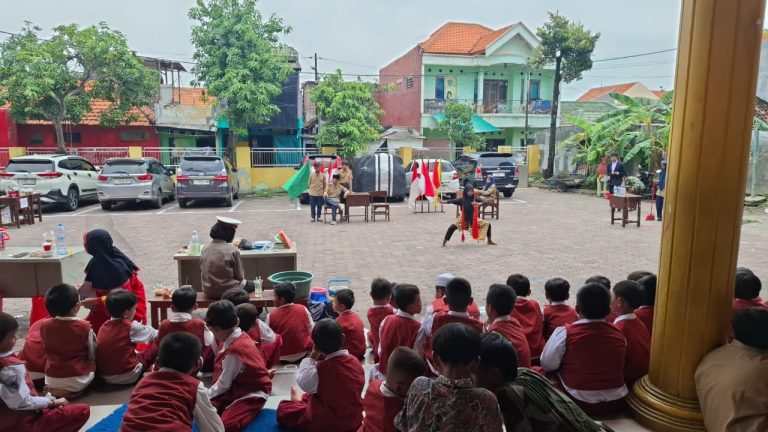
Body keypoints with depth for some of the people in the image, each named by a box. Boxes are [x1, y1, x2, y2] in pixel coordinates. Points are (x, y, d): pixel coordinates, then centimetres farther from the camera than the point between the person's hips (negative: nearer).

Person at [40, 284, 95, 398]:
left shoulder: (45, 326, -6)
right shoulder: (84, 326, -16)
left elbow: (48, 351, 9)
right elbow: (93, 354, -4)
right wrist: (91, 365, 19)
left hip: (52, 381, 5)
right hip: (78, 381, -5)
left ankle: (55, 389, 5)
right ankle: (70, 391, 0)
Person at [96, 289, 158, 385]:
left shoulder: (104, 327, 4)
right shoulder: (132, 326, -9)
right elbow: (155, 335, 3)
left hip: (105, 377, 6)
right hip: (128, 376, -6)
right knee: (157, 344, 4)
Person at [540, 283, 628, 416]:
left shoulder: (565, 333, -15)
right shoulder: (618, 334, -3)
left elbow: (547, 365, -7)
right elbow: (621, 366, 9)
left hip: (579, 403, -4)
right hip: (616, 401, 4)